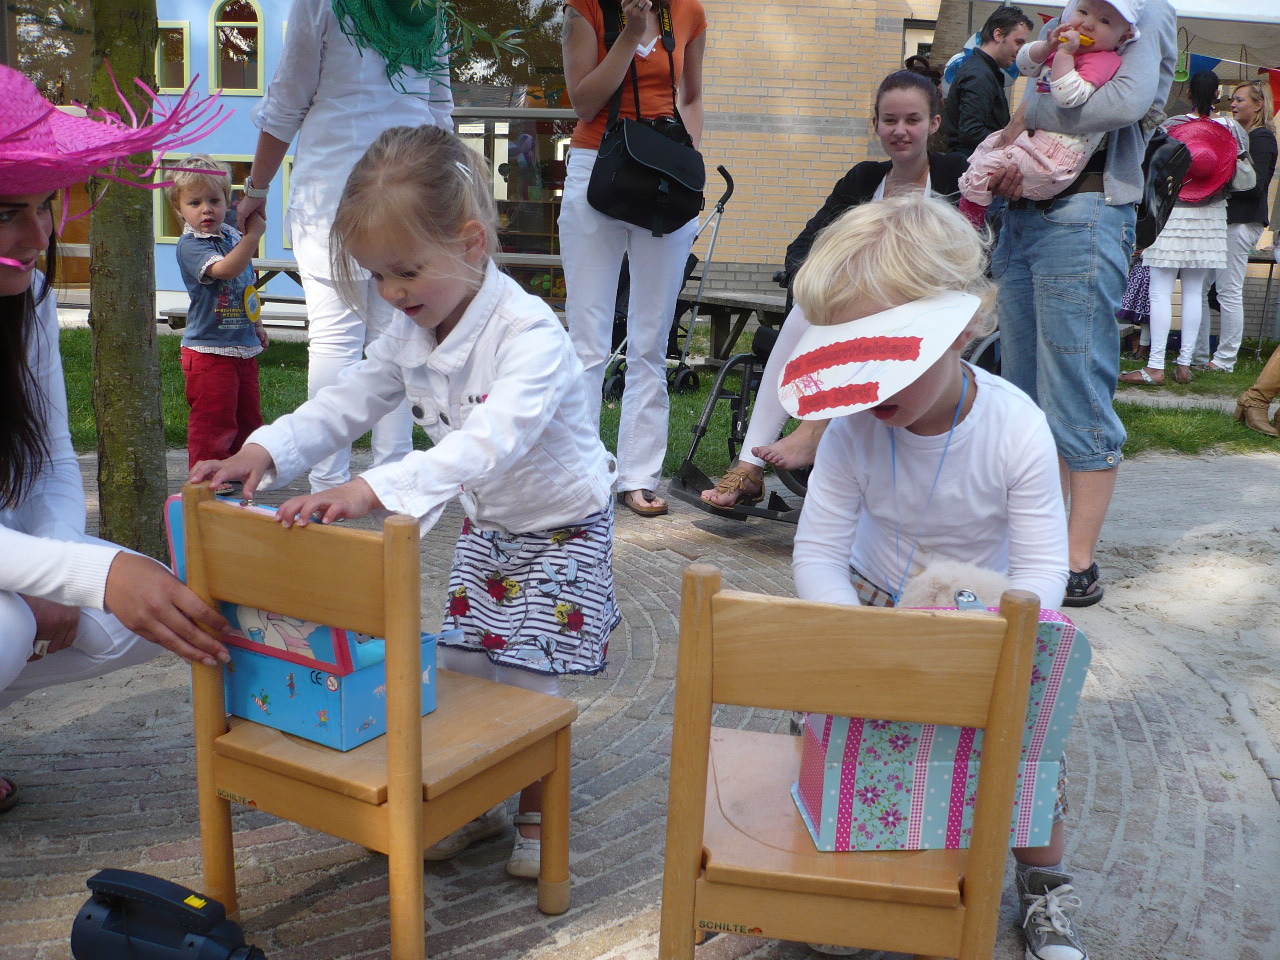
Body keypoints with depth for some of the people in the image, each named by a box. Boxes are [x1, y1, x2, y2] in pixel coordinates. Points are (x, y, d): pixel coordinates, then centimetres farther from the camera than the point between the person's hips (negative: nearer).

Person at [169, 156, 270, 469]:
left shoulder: (234, 236, 10)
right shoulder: (189, 244, -14)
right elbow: (224, 269, -33)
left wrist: (256, 324, 26)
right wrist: (254, 234, -38)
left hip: (244, 348, 8)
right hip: (209, 351, -8)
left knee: (248, 417, 17)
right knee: (214, 420, -3)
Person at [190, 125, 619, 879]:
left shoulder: (530, 334, -32)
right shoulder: (410, 334, -5)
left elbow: (490, 441, -46)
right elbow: (347, 403, 0)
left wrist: (371, 491, -57)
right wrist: (265, 451, -19)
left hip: (562, 528, -7)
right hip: (487, 525, 7)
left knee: (525, 677, -4)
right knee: (458, 668, 10)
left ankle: (538, 816, 19)